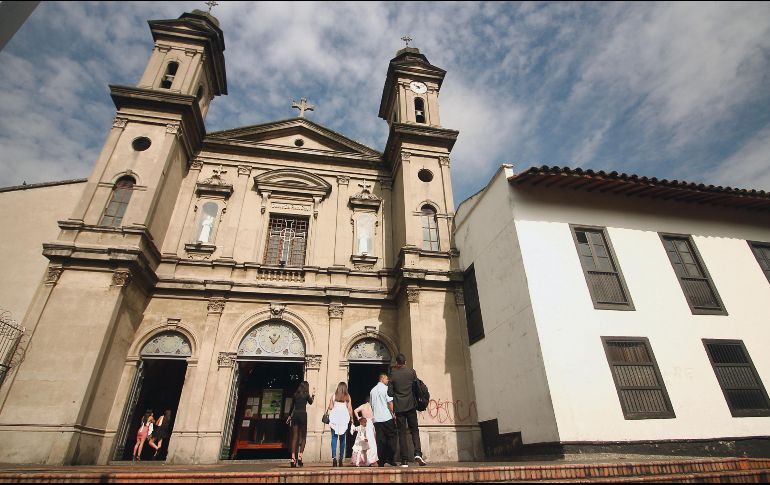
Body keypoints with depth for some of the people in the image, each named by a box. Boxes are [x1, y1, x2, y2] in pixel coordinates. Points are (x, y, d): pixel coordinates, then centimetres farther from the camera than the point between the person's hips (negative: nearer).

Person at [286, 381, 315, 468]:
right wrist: (313, 395, 31)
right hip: (303, 414, -3)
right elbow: (310, 402, 17)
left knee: (294, 437, 5)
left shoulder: (295, 394, 10)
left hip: (295, 415, 3)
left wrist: (289, 416, 26)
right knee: (303, 437, 7)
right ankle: (300, 456, -5)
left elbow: (292, 406, 16)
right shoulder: (306, 394, 1)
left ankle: (293, 458, 0)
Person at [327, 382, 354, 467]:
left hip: (334, 418, 0)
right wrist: (351, 418, 10)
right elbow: (350, 408, 2)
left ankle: (334, 457, -12)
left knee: (334, 438, 1)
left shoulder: (334, 396, 4)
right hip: (344, 419, 0)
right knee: (342, 439, 9)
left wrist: (327, 409, 26)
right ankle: (341, 459, 9)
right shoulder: (347, 397, 4)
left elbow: (330, 407, 4)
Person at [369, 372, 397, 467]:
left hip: (376, 418, 5)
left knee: (380, 440, 6)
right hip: (387, 417, -5)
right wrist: (394, 414, -4)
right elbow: (390, 403, -10)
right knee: (391, 437, 5)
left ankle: (381, 461, 5)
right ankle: (389, 458, 0)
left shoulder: (372, 390, 15)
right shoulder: (386, 388, -4)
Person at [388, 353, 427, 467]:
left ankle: (404, 460, 3)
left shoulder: (392, 374, -3)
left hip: (399, 407, 0)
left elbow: (390, 392, -1)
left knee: (402, 433, 5)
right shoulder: (411, 372, -1)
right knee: (414, 430, 10)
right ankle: (417, 453, -10)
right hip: (411, 406, 0)